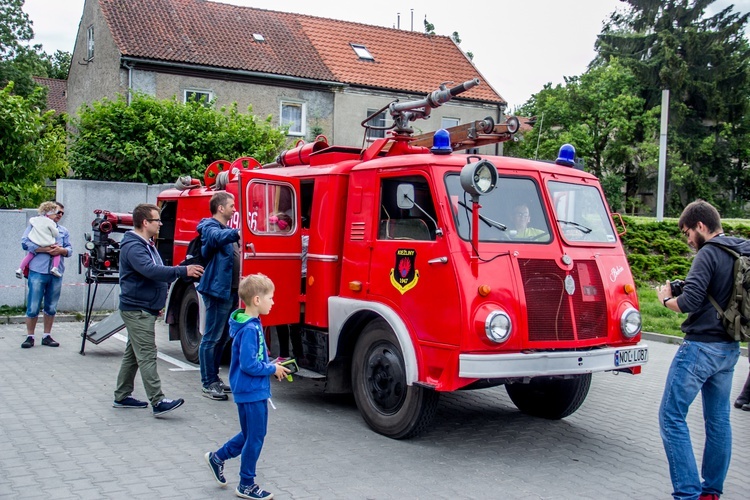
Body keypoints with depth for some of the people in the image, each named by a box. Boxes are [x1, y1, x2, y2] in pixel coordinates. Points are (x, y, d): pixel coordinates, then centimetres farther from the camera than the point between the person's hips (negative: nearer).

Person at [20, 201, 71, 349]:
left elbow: (70, 250, 12)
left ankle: (47, 336, 17)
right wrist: (46, 249, -14)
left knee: (51, 308, 8)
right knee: (33, 307, -3)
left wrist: (61, 250, -11)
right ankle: (30, 337, 7)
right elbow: (25, 243, -5)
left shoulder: (63, 231, 20)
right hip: (38, 272, -4)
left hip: (56, 274, 4)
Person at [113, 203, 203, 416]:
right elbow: (151, 270, -33)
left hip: (144, 309, 10)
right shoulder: (133, 247, -19)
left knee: (133, 354, 15)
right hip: (137, 310, -10)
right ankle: (158, 402, -15)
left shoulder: (147, 245, 16)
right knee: (147, 357, -12)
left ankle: (122, 397, 23)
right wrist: (183, 271, -37)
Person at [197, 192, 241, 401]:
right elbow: (217, 237, -33)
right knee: (211, 338, -4)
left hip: (228, 291, 10)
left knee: (222, 338, 15)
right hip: (216, 290, -10)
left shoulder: (225, 229, 20)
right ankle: (208, 384, 0)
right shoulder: (210, 227, -10)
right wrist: (237, 233, -50)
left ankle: (214, 378, 25)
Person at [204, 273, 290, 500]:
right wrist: (272, 369, -14)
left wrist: (272, 367, 6)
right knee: (254, 438, 3)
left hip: (254, 390, 10)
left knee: (251, 435, 22)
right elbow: (248, 365, -25)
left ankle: (217, 457, 35)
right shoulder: (250, 329, -23)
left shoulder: (253, 324, 7)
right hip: (251, 392, -10)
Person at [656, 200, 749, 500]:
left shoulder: (709, 253, -14)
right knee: (718, 419, 14)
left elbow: (690, 302, -21)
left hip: (701, 346, -9)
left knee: (672, 416, -3)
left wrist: (666, 299, -2)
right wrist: (686, 291, 12)